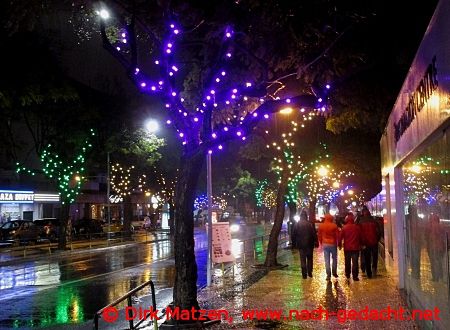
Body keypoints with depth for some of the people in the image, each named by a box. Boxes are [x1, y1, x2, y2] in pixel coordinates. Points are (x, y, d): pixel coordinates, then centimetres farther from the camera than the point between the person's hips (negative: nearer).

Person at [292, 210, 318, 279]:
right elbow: (314, 234, -8)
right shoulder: (310, 224, -8)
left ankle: (304, 274, 2)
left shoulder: (296, 225, -2)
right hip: (309, 245, 0)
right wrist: (316, 243, 1)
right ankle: (309, 272, 14)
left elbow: (293, 235, 2)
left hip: (300, 245, 1)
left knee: (303, 260, 5)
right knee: (309, 259, 14)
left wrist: (294, 243, 11)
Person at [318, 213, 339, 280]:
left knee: (327, 260, 4)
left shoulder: (321, 226, -2)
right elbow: (337, 235, -5)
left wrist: (321, 243, 16)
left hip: (325, 244, 1)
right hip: (333, 244, -1)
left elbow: (320, 236, 5)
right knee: (334, 259, 16)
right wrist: (338, 243, 7)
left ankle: (328, 275, 3)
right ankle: (334, 273, 21)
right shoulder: (334, 226, -9)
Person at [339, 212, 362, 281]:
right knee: (355, 262, 1)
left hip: (347, 248, 0)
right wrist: (360, 245, 17)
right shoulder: (357, 227, -4)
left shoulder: (344, 227, -8)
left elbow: (340, 237, -6)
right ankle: (355, 276, -2)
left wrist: (340, 245, 7)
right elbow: (360, 237, 4)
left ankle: (347, 275, 22)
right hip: (355, 247, 0)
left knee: (347, 262, 13)